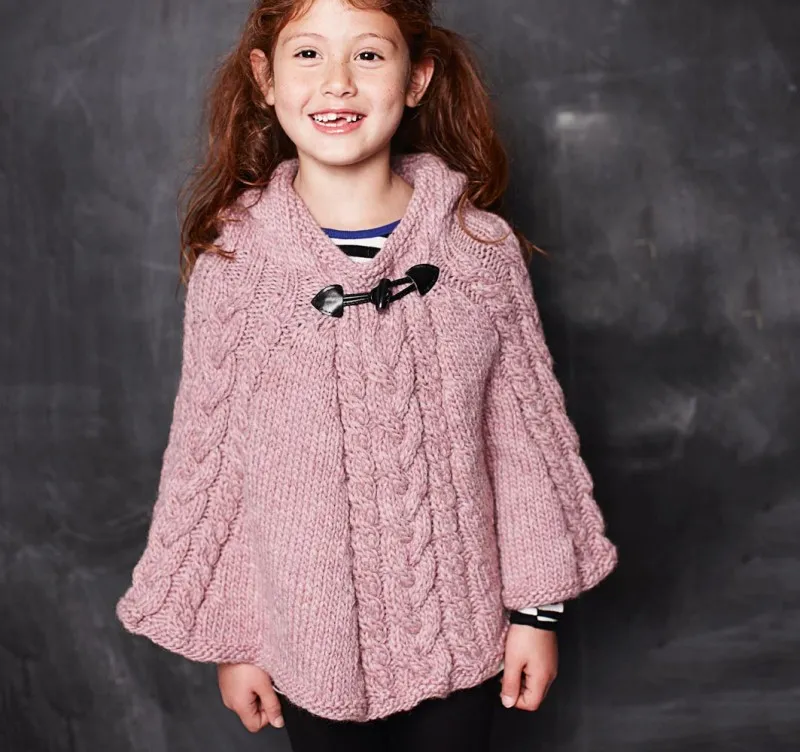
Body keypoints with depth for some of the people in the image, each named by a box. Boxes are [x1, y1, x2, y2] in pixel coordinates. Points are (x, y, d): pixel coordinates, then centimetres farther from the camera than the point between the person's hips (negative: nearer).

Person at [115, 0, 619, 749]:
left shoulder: (480, 244, -10)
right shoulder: (231, 259, -11)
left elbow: (526, 432, -3)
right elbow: (204, 456, -3)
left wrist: (537, 607, 1)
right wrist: (227, 640, 3)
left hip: (459, 636, 1)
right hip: (311, 641, 0)